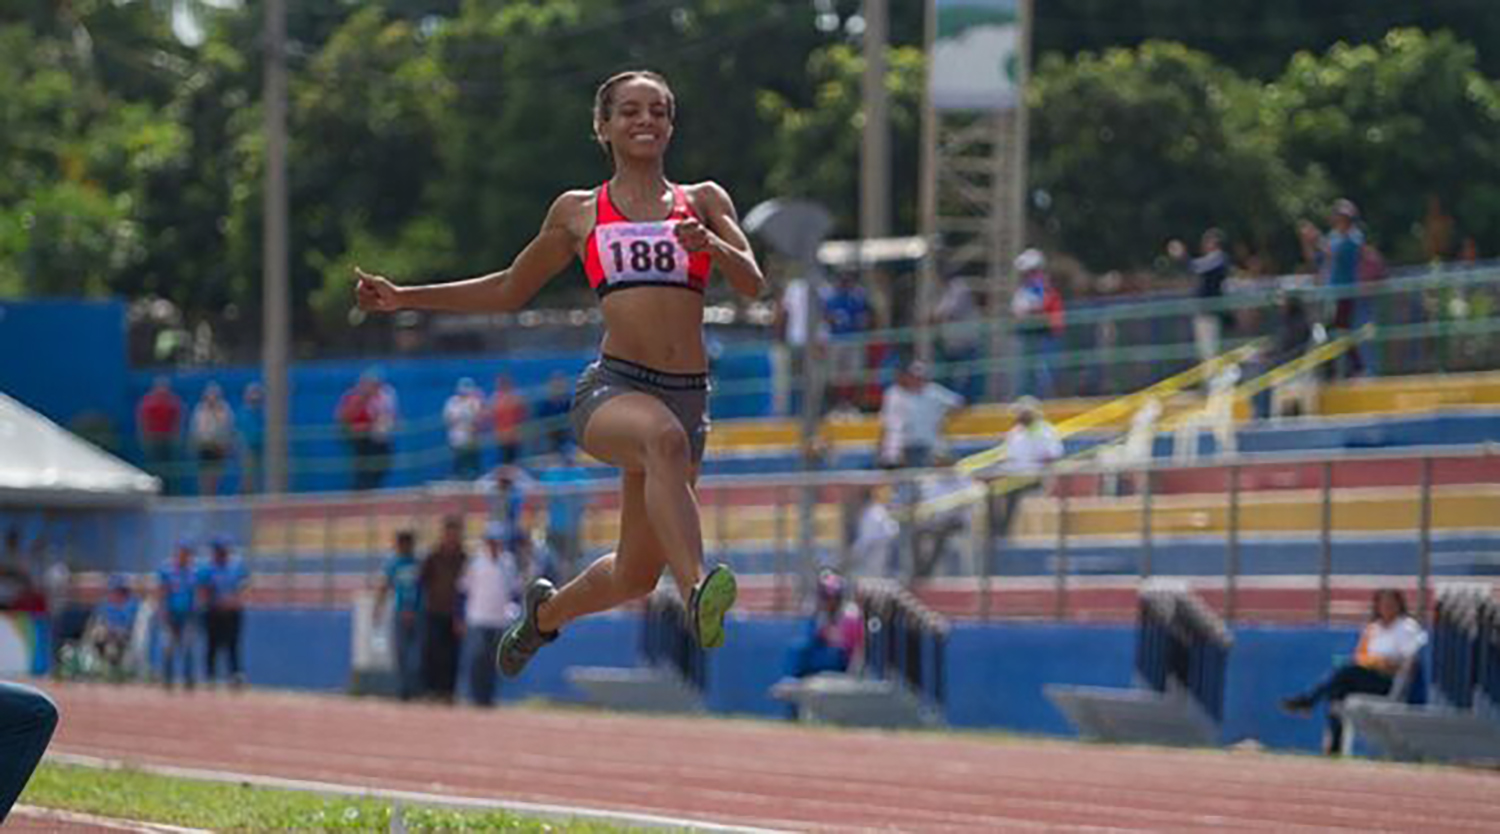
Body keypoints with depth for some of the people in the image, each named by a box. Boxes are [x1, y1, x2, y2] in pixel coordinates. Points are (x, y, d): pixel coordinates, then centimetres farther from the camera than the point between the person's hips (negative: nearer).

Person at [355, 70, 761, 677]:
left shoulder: (704, 202, 15)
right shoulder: (578, 212, 14)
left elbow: (752, 284, 2)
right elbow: (509, 290, 26)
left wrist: (710, 243, -19)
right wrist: (403, 298, 23)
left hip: (688, 398, 3)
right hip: (610, 388, -3)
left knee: (635, 577, 7)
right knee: (664, 437, -40)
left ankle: (547, 610, 40)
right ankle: (697, 588, -54)